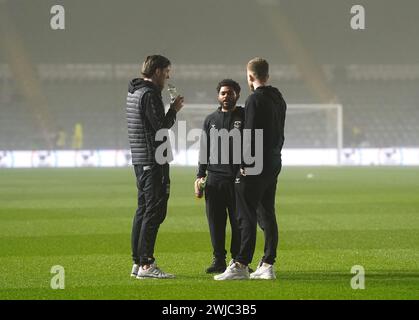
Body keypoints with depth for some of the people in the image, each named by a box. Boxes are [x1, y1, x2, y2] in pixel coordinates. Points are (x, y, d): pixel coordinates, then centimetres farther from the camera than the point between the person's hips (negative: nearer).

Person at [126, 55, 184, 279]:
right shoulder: (150, 95, -15)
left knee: (143, 210, 13)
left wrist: (171, 110, 13)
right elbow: (162, 126, -19)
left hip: (140, 160, 10)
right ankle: (146, 264, -11)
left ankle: (137, 262, 16)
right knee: (154, 211, -9)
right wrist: (174, 110, -5)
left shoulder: (133, 92, 16)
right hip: (153, 160, -10)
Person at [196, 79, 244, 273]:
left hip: (239, 177, -3)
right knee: (215, 221, 2)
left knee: (239, 221, -2)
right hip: (214, 178, 3)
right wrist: (200, 175, 10)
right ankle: (219, 260, 8)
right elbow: (205, 149, 19)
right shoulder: (211, 120, 16)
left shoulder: (245, 117, 5)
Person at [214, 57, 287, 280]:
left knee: (246, 216, -7)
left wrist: (244, 164, -15)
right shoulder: (278, 99, 15)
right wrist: (274, 156, 18)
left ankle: (241, 265, -9)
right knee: (267, 215, 10)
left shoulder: (255, 100, -13)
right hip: (273, 165, 9)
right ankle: (267, 266, 9)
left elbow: (251, 135, -18)